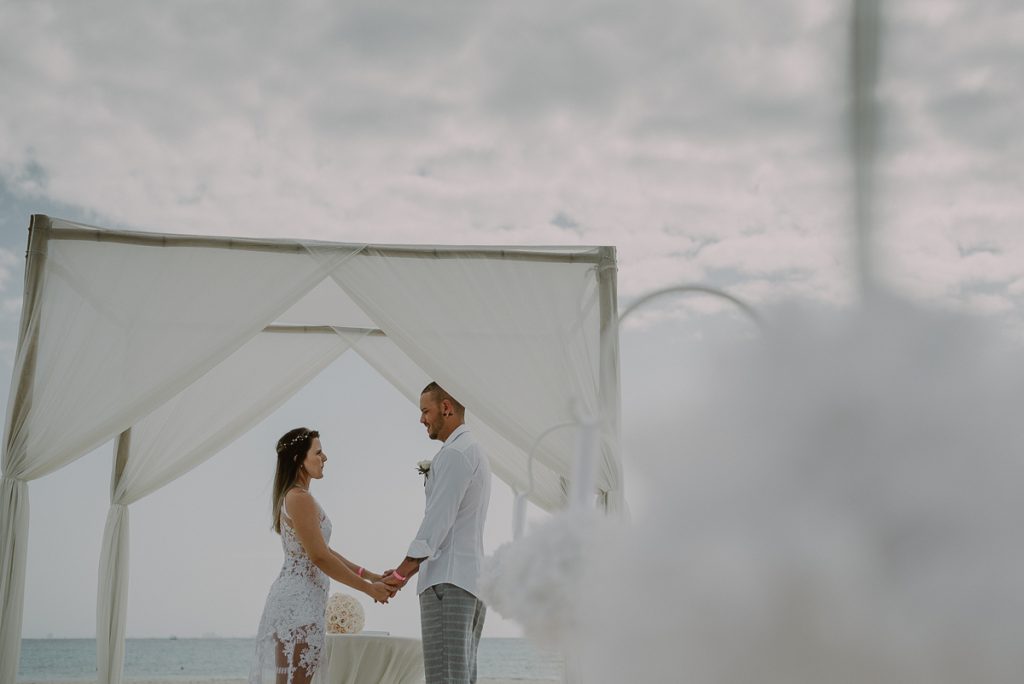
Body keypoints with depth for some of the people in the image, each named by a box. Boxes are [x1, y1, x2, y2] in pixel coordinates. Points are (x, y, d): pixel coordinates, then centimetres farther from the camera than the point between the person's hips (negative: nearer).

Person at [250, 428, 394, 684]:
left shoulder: (293, 497, 16)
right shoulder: (300, 499, -16)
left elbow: (323, 551, 16)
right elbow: (320, 557, -19)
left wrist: (370, 576, 12)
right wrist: (369, 589, -13)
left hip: (294, 598, 10)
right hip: (299, 602, -10)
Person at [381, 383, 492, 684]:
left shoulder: (455, 453, -9)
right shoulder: (474, 451, 23)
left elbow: (439, 520, -16)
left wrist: (402, 573, -14)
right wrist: (408, 569, 19)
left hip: (448, 581, -10)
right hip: (473, 580, 10)